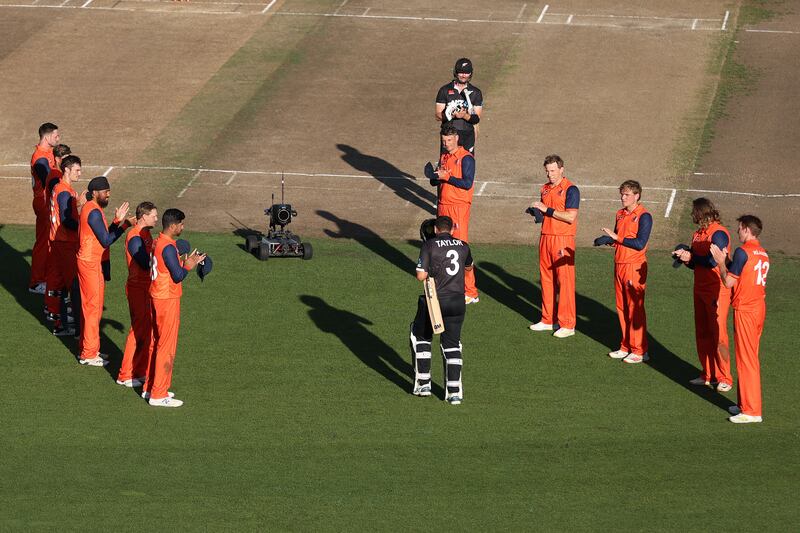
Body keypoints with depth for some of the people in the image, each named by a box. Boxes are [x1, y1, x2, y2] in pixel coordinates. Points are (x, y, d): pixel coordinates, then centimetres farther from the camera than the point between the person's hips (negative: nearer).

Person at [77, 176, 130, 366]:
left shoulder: (91, 208, 11)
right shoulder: (94, 212, -20)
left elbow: (103, 235, 14)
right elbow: (106, 241, -20)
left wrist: (116, 222, 4)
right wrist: (123, 226, -17)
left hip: (91, 262, 10)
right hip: (90, 263, -10)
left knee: (90, 306, 17)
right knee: (93, 307, -3)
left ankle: (87, 349, 27)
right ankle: (89, 354, 3)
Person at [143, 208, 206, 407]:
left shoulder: (158, 243, 9)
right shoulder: (168, 247, -21)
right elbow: (177, 276, -21)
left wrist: (186, 263, 12)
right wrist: (188, 266, -5)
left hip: (157, 297, 10)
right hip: (167, 300, -10)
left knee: (158, 343, 18)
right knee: (166, 346, -3)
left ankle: (150, 388, 25)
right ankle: (158, 395, 1)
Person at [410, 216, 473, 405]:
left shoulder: (429, 245, -5)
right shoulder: (463, 246, 8)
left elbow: (421, 276, -12)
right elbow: (469, 267, 30)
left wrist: (429, 270, 10)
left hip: (435, 299, -3)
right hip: (457, 301, 3)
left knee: (420, 336, 19)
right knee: (452, 345, 10)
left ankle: (423, 384, 16)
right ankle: (454, 391, 0)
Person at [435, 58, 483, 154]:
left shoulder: (476, 93, 7)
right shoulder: (445, 90, 5)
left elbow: (477, 118, 4)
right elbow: (438, 115, 0)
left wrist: (465, 116, -17)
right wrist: (453, 115, -20)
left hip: (468, 135, 1)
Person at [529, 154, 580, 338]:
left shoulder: (570, 190, -9)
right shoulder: (545, 189, 15)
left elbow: (570, 217, -17)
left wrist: (547, 210, -16)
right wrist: (536, 211, 4)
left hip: (563, 240, -8)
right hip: (545, 237, 8)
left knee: (564, 280, -6)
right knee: (546, 279, 10)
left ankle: (567, 324, -4)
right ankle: (548, 320, 18)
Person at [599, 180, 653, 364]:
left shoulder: (644, 216, -11)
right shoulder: (620, 214, 13)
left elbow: (640, 243, -19)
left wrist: (617, 238, -17)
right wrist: (608, 239, -1)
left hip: (634, 267, -8)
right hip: (619, 265, 8)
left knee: (635, 309, -4)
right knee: (622, 308, 11)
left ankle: (640, 351, 0)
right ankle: (626, 347, 19)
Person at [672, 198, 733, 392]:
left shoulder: (718, 233, -14)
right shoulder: (698, 234, 13)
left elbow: (713, 261, -23)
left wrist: (691, 257, -14)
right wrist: (684, 257, -3)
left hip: (717, 292, -9)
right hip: (701, 289, 9)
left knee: (718, 335, -6)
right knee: (702, 334, 12)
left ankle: (724, 378, -2)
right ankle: (708, 374, 20)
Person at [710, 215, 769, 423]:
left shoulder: (743, 252, -15)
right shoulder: (763, 254, 10)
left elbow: (729, 282, -13)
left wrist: (721, 262, 0)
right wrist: (727, 261, 18)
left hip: (745, 310, -8)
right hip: (759, 307, 8)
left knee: (746, 360, -4)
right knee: (750, 358, 16)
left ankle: (752, 411, -3)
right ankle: (745, 403, 23)